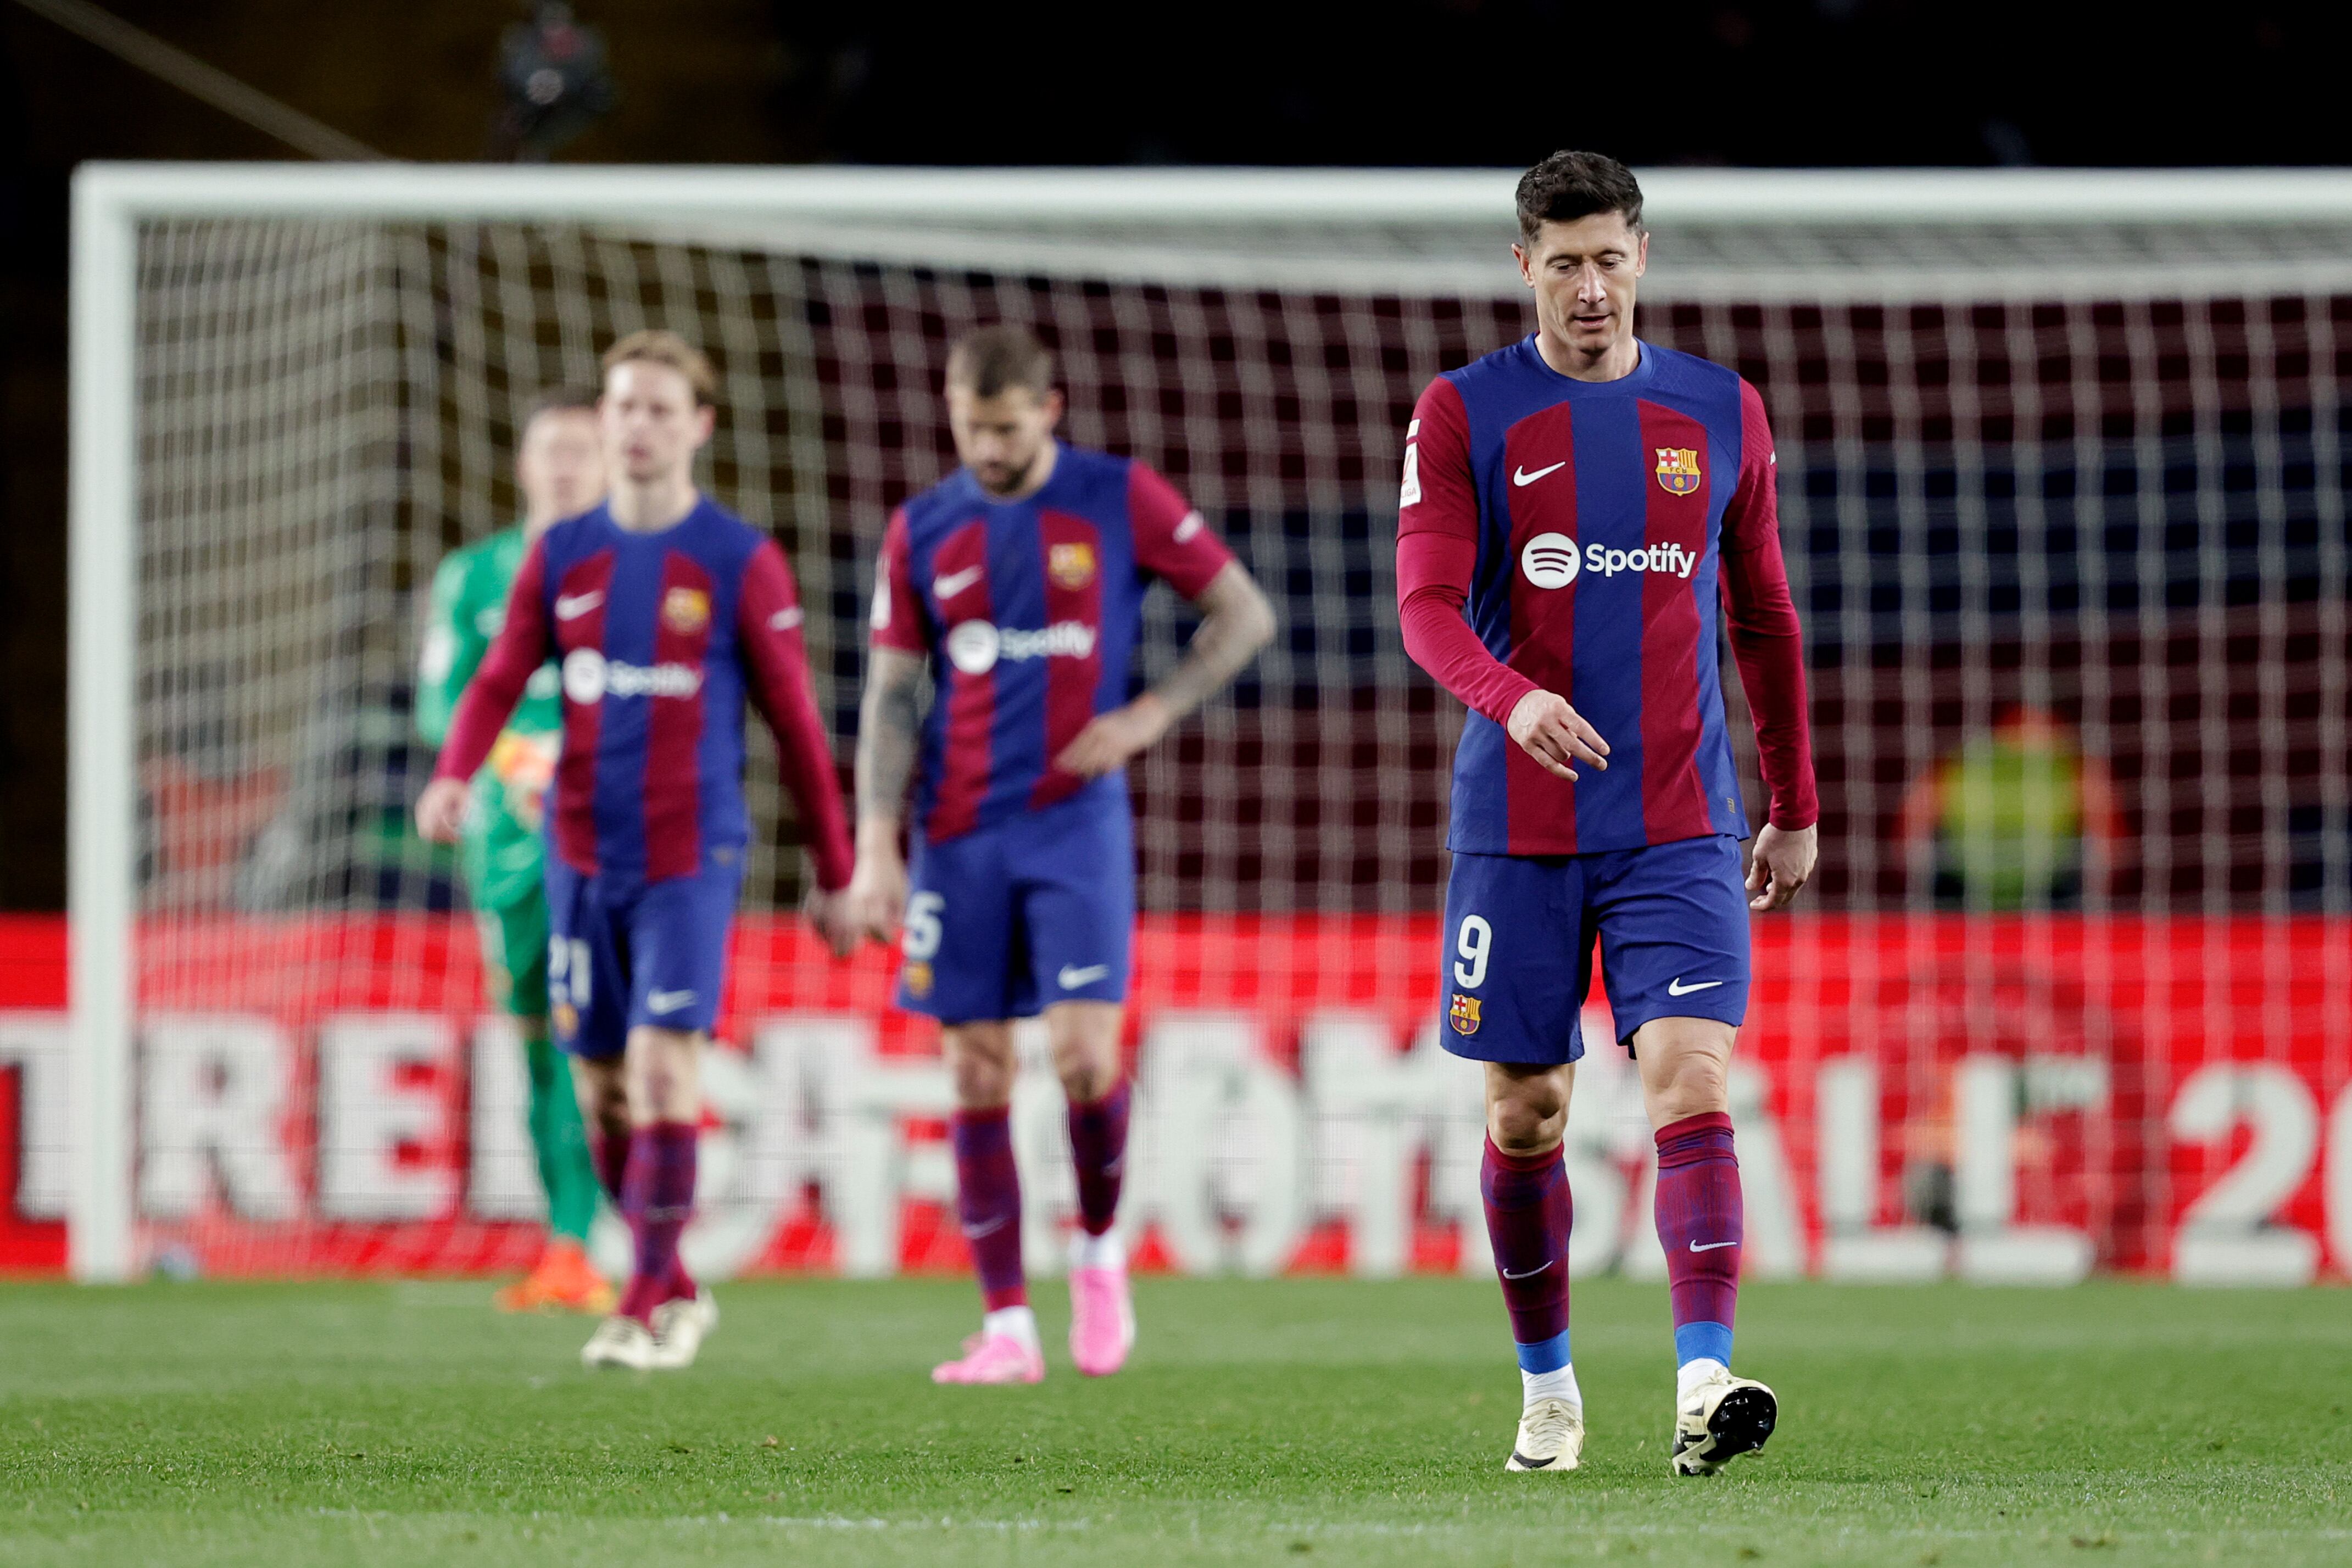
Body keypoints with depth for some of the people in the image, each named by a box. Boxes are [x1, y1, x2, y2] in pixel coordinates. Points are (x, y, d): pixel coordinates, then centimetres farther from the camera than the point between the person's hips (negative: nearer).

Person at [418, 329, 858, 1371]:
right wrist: (454, 777, -19)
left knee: (662, 1068, -15)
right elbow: (499, 681, 2)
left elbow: (795, 726, 1)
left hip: (691, 862, -4)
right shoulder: (561, 557, 7)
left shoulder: (742, 564, -3)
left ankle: (652, 1305, -11)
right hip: (583, 860, 4)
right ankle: (677, 1294, 20)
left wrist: (834, 878, 4)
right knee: (601, 1089, 6)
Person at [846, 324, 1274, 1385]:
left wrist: (1147, 717, -8)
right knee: (978, 1076, 0)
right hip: (959, 836, 2)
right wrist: (877, 849, -3)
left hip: (1076, 820, -2)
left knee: (1085, 1055, -13)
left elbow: (1244, 614, 4)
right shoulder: (921, 531, 5)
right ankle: (1006, 1328, 3)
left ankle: (1098, 1251, 14)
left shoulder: (1120, 500, -1)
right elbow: (889, 697, 6)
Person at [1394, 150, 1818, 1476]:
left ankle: (1706, 1379, -24)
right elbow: (1428, 604, -10)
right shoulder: (1464, 416, 0)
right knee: (1527, 1113, 6)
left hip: (1679, 827, 0)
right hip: (1517, 826, 0)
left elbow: (1764, 618, 16)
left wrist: (1797, 807, 17)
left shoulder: (1722, 414, 8)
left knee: (1692, 1077, -15)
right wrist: (1512, 698, -31)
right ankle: (1548, 1386, 22)